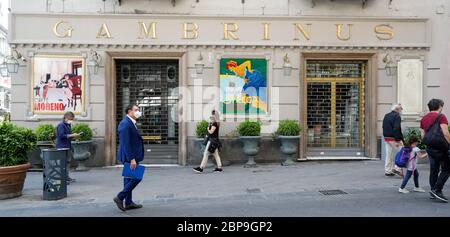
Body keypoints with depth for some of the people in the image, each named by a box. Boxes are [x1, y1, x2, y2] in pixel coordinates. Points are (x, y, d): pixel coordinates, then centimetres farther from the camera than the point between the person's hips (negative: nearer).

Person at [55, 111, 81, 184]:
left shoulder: (68, 125, 17)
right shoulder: (61, 125, -11)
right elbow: (61, 135, -21)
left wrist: (74, 136, 6)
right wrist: (72, 135, -19)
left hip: (68, 146, 10)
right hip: (62, 147, -10)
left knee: (68, 162, 14)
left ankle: (67, 177, 22)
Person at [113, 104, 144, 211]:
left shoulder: (131, 123, 14)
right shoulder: (125, 124, -17)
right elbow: (125, 143, -22)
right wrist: (132, 159, -24)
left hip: (131, 156, 10)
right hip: (129, 157, -10)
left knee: (129, 179, 14)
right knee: (136, 178, -5)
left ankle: (128, 203, 22)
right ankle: (120, 197, 5)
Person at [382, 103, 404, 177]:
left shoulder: (386, 116, 15)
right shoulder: (397, 116, -11)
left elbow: (384, 127, 18)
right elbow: (397, 129, -20)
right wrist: (399, 140, -19)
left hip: (386, 138, 8)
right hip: (394, 139, -8)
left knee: (389, 155, 11)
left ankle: (387, 171, 13)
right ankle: (397, 168, -3)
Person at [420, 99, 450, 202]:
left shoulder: (423, 118, 13)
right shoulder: (441, 116, -9)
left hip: (429, 147, 7)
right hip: (440, 147, -7)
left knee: (434, 170, 13)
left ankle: (433, 192, 17)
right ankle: (437, 190, -6)